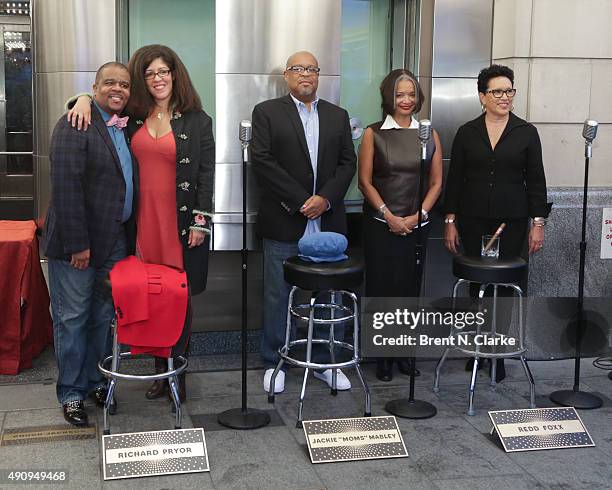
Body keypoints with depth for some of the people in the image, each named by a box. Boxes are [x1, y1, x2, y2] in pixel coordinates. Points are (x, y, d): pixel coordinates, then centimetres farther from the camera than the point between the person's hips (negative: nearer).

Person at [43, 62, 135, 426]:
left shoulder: (125, 128, 10)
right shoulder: (75, 125, -12)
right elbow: (66, 186, -18)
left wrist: (128, 236, 6)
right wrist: (77, 244, -20)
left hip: (115, 242, 7)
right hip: (77, 243, -7)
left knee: (103, 317, 15)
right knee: (72, 319, 5)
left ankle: (97, 382, 28)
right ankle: (72, 393, 17)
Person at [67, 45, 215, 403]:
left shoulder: (197, 121, 0)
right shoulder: (133, 116, 8)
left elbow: (206, 174, -1)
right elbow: (104, 95, 22)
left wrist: (200, 221, -6)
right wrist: (85, 100, -2)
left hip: (181, 222, -3)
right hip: (143, 221, 3)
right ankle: (160, 370, 17)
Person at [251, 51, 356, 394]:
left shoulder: (338, 116, 13)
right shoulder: (267, 112, 2)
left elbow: (348, 163, 7)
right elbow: (262, 160, -8)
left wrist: (325, 198, -10)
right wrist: (301, 201, -13)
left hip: (328, 221, 3)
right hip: (284, 224, -3)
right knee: (278, 296, 5)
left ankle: (325, 362, 20)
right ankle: (274, 363, 17)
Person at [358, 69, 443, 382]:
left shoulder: (429, 134, 7)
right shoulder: (374, 133, 0)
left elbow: (436, 182, 6)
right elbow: (365, 182, -3)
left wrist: (417, 216, -6)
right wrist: (389, 216, -11)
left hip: (416, 224, 2)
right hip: (380, 223, -2)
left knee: (409, 286, 5)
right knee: (381, 285, 0)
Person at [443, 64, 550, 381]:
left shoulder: (526, 133, 3)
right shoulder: (467, 133, 4)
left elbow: (536, 180, 3)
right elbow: (454, 179, 6)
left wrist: (538, 223, -2)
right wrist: (450, 221, 2)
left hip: (512, 222, -1)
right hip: (474, 222, 1)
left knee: (504, 284, -1)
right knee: (477, 283, 5)